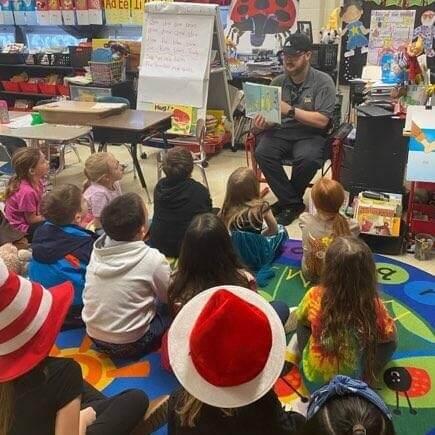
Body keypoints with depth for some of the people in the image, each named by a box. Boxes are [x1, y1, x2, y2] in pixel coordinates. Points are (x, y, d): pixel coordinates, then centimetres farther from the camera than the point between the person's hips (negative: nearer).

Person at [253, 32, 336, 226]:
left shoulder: (323, 82, -4)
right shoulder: (278, 82, 7)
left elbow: (322, 121, -13)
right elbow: (267, 115, 7)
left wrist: (290, 110, -20)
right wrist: (260, 122, -18)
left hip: (309, 135, -3)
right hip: (280, 132, 3)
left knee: (308, 158, -35)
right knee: (262, 152, -27)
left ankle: (287, 200, -6)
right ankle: (293, 202, -13)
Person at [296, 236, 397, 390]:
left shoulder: (314, 296, -21)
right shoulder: (374, 305, -23)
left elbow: (301, 320, 2)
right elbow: (391, 337, -3)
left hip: (314, 377, 1)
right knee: (390, 342, 19)